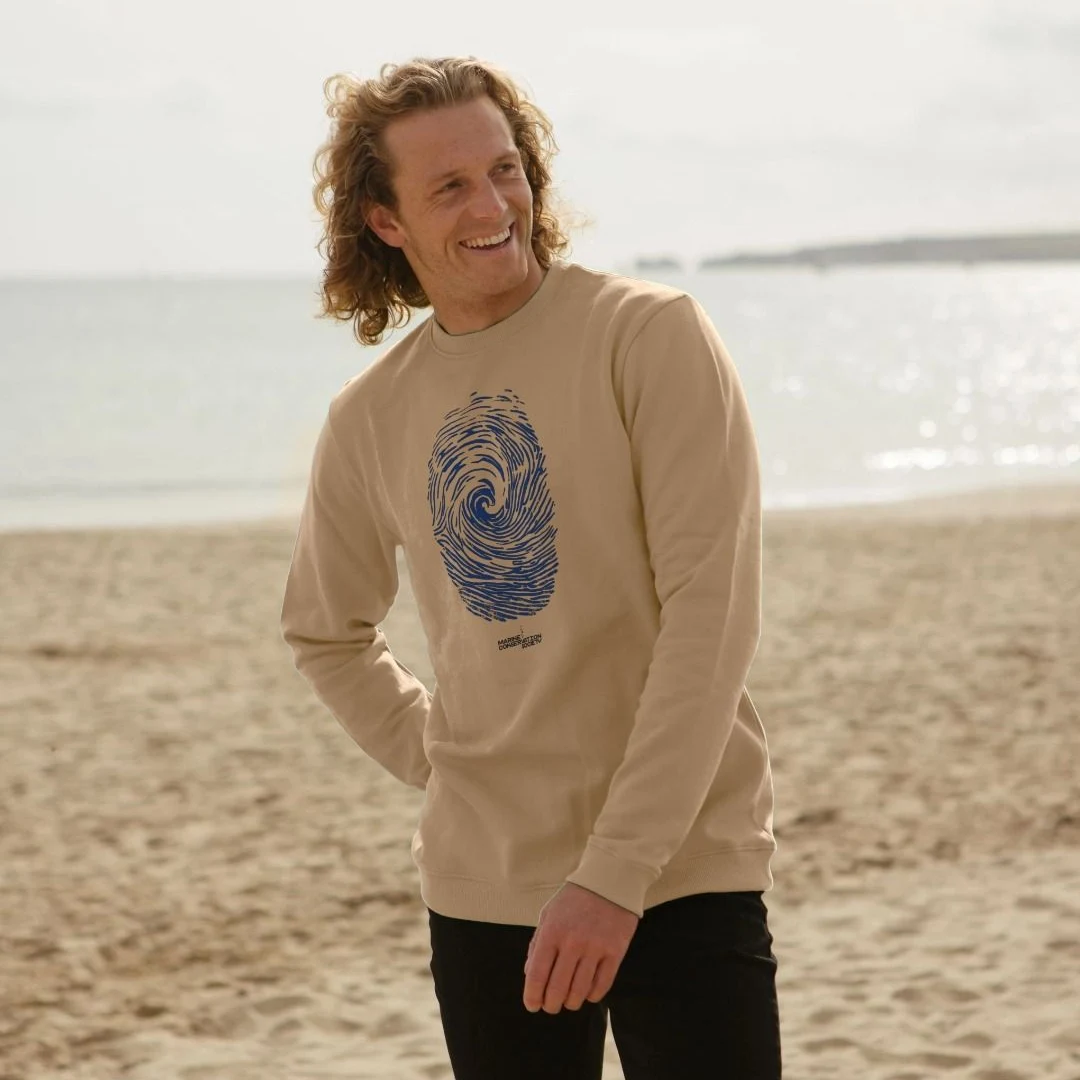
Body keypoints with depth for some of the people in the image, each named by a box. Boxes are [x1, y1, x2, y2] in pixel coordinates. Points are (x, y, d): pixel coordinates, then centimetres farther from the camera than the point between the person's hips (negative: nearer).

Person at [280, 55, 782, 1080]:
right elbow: (324, 633, 23)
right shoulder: (367, 417, 6)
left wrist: (616, 871, -19)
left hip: (680, 870, -4)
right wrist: (433, 758, 7)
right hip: (480, 889, 4)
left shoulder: (649, 333, -7)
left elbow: (711, 610, -14)